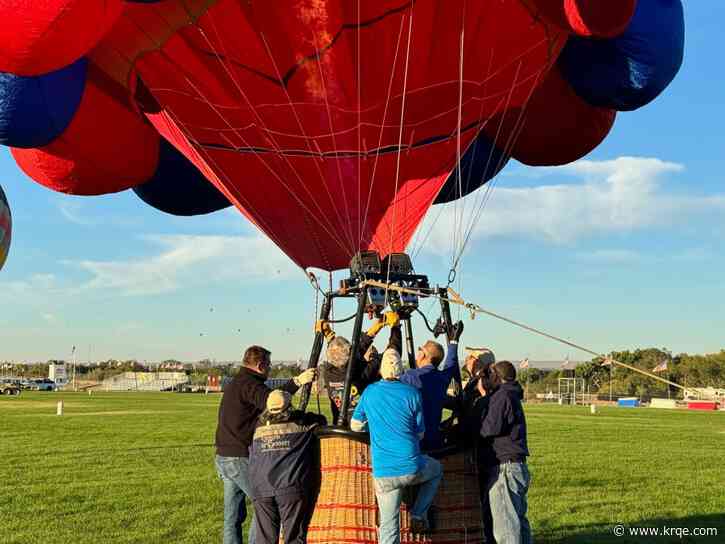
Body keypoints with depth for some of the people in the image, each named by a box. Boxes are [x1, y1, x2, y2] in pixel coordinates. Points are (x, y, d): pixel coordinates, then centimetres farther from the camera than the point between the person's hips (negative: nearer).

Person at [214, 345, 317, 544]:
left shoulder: (234, 384, 19)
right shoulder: (248, 384, -13)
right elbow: (269, 400, -34)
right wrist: (297, 382, -39)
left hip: (224, 456, 10)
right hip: (240, 458, -10)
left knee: (233, 516, 12)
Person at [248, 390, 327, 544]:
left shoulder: (258, 428, 18)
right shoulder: (301, 422, 8)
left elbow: (252, 458, 22)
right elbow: (322, 420, 24)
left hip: (261, 489, 4)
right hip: (291, 486, -3)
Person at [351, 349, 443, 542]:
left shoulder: (369, 392, 3)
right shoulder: (412, 394, -3)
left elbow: (355, 426, 13)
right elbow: (420, 434, 4)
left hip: (383, 473, 2)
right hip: (412, 468, -1)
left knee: (388, 525, 8)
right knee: (436, 469, 31)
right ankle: (418, 514, 19)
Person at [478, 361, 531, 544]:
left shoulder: (502, 396, -10)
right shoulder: (512, 397, 20)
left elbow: (490, 428, -19)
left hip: (504, 468, -10)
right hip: (517, 466, 10)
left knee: (505, 525, -9)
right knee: (518, 520, 14)